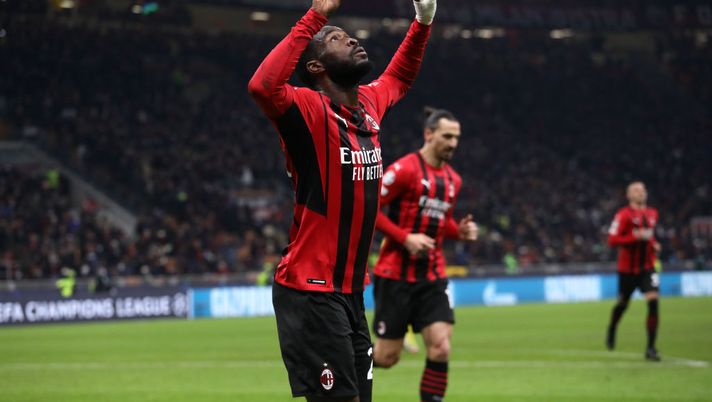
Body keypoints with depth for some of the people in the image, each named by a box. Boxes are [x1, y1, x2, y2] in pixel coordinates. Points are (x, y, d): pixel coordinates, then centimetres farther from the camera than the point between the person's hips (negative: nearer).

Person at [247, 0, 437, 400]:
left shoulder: (370, 104, 10)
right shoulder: (311, 110, -13)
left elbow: (398, 78, 34)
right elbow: (263, 86, -36)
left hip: (352, 291, 8)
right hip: (311, 291, -8)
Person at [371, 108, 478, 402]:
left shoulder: (453, 179, 12)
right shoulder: (405, 169, -11)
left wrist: (459, 231, 3)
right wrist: (405, 237, -19)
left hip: (432, 276, 6)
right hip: (396, 274, -6)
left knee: (440, 347, -10)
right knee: (387, 355, -2)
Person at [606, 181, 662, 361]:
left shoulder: (652, 214, 7)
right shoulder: (624, 215, -12)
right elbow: (612, 240, -18)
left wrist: (654, 243, 6)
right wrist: (636, 236, -26)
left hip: (647, 267, 3)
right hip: (628, 269, -3)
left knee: (653, 302, -15)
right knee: (623, 304, 14)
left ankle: (651, 348, -12)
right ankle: (611, 331, 49)